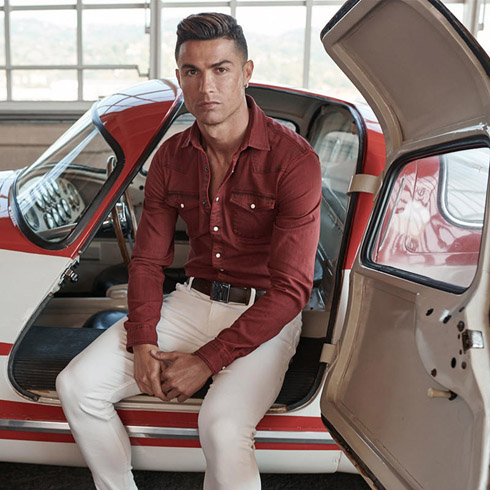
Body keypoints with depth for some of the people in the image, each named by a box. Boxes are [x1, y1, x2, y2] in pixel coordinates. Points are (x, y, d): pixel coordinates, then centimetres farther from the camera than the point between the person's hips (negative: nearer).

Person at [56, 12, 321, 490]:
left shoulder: (293, 159, -15)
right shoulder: (171, 157, 3)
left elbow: (290, 289, -18)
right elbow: (147, 259, 7)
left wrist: (207, 361, -21)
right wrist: (142, 341, -10)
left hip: (264, 314, -5)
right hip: (192, 301, 5)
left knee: (222, 425, -31)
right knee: (77, 385, -8)